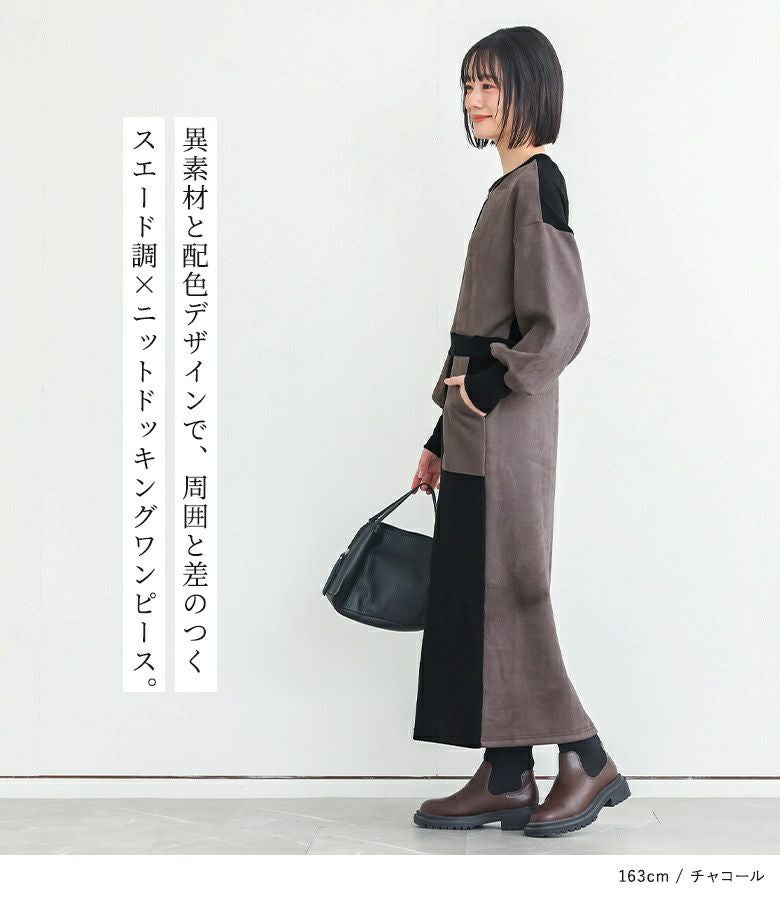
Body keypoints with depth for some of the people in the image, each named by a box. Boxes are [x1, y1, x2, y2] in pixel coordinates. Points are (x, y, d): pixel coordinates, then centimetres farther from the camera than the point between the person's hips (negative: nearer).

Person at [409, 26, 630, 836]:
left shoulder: (538, 184, -12)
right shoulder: (510, 187, 17)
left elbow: (562, 323, -21)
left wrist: (490, 384, -12)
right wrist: (442, 438, 18)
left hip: (506, 433, -9)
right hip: (478, 434, 9)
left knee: (501, 593, -4)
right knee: (474, 596, 10)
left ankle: (587, 763, 9)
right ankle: (505, 780, 17)